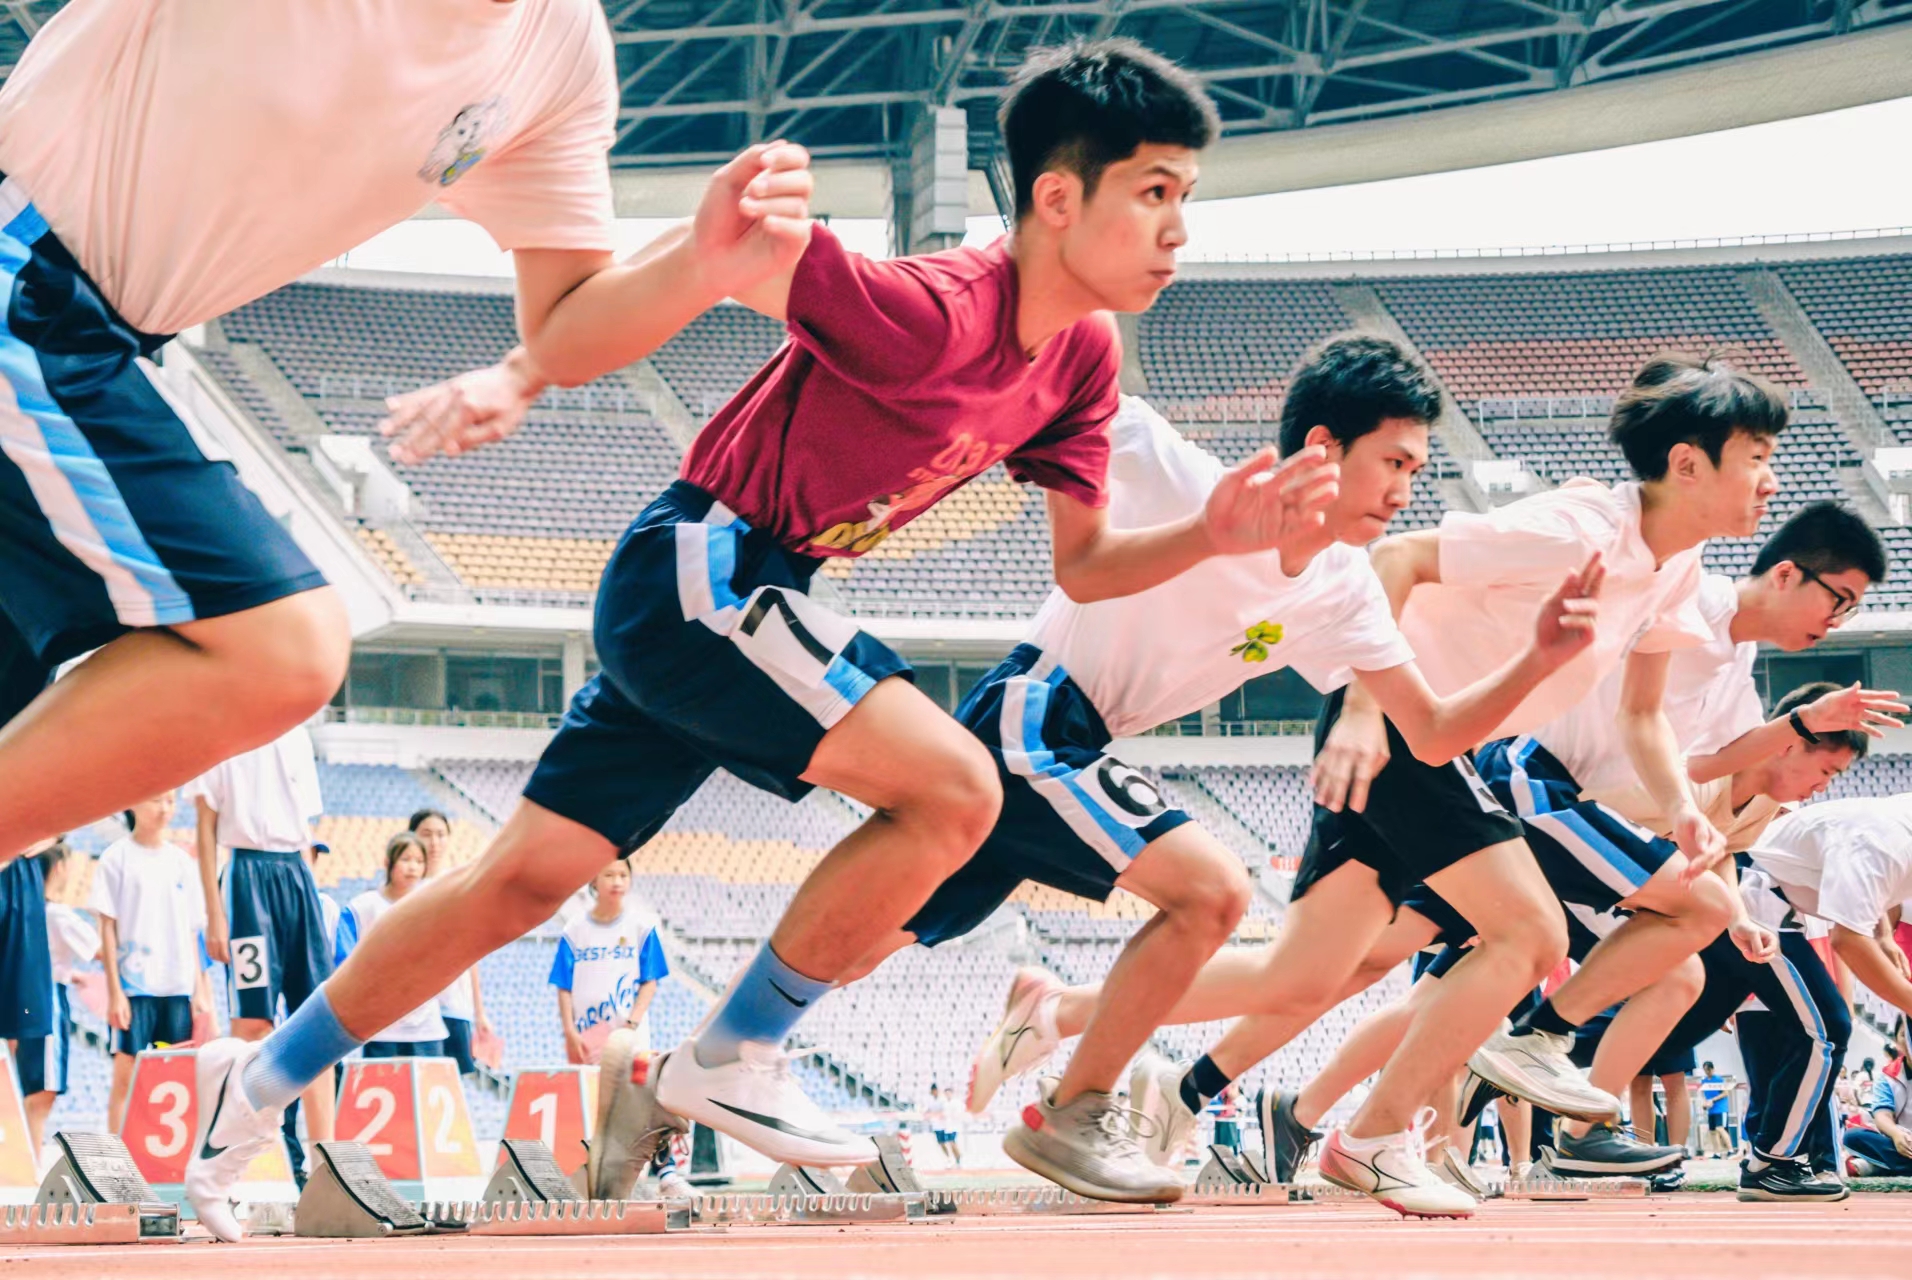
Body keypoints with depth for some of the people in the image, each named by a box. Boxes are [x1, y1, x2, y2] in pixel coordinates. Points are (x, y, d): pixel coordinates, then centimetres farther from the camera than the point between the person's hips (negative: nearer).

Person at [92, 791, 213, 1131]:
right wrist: (114, 991, -9)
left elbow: (192, 932, 14)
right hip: (134, 986, -4)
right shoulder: (118, 858, 0)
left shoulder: (182, 862, 12)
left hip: (179, 988, 4)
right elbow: (107, 927, -3)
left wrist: (199, 989, 8)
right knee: (126, 1074, -6)